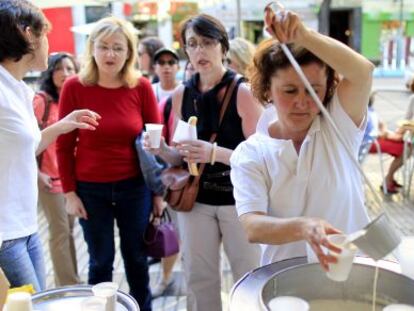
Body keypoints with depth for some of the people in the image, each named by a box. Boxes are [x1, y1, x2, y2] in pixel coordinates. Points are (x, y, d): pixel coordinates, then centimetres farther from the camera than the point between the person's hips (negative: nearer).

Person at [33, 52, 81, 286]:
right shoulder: (42, 100, -10)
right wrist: (36, 172, -13)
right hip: (51, 177, -5)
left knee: (68, 230, 14)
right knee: (60, 232, 1)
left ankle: (68, 281, 26)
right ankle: (69, 285, 11)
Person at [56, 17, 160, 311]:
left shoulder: (142, 87, -6)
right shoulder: (74, 87, -9)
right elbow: (64, 145, -3)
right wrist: (69, 192, -4)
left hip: (135, 187, 1)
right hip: (91, 189, -1)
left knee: (137, 258, 16)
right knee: (101, 260, 13)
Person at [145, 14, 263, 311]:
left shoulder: (242, 91, -10)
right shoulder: (182, 95, 3)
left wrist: (216, 153, -27)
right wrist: (161, 150, -9)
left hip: (239, 200, -4)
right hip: (195, 200, 4)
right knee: (199, 279, 13)